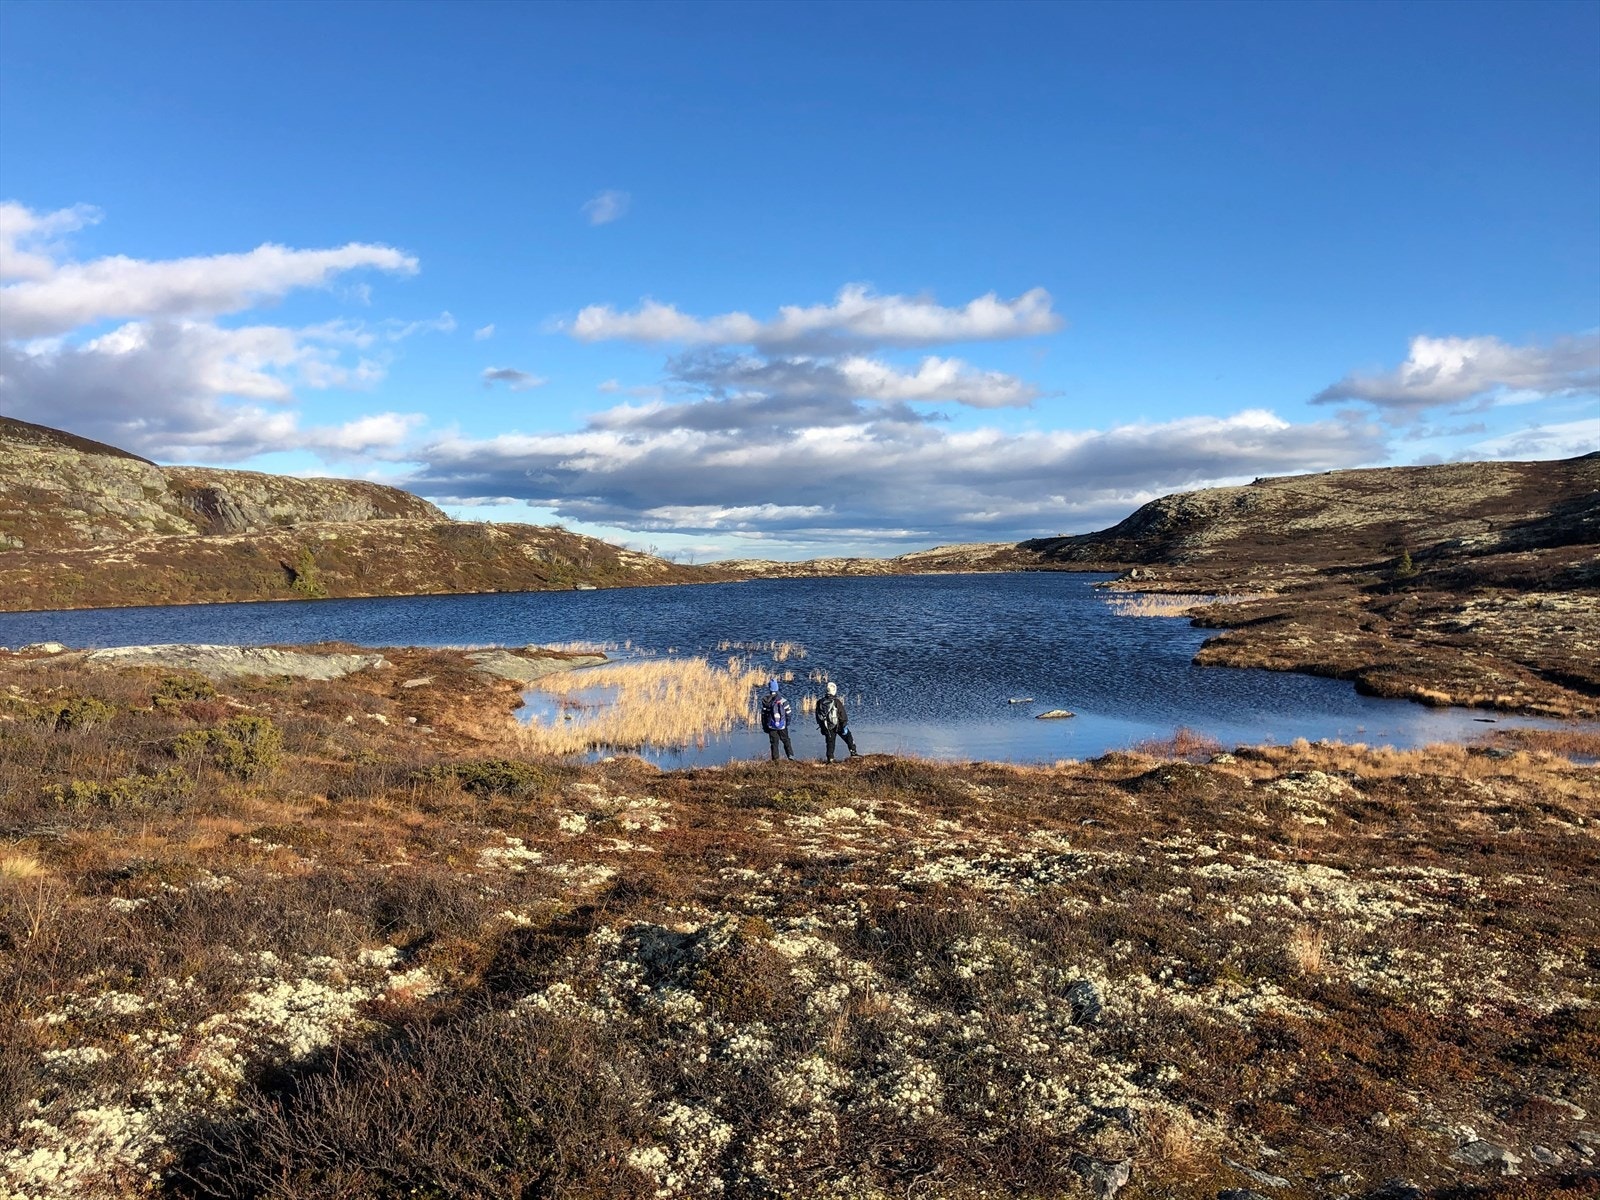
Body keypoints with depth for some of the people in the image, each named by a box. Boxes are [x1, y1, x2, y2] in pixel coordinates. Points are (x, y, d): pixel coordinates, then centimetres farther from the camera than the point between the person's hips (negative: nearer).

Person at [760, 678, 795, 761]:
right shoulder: (782, 700, -10)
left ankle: (775, 759, 7)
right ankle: (791, 756, -1)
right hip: (782, 726, -1)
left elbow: (763, 715, 0)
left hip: (771, 726, 1)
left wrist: (764, 726, 11)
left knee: (774, 743, 8)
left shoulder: (765, 701, -5)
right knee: (786, 741, 10)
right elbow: (789, 713, -6)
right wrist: (787, 722, 11)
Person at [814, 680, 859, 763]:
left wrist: (822, 726, 19)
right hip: (837, 725, -4)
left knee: (830, 743, 11)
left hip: (827, 727, 4)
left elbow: (818, 716, 9)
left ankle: (830, 758, 7)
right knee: (849, 738, 11)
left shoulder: (820, 702, 0)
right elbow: (843, 715, -14)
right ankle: (853, 753, 6)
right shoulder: (837, 702, -14)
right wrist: (845, 726, -8)